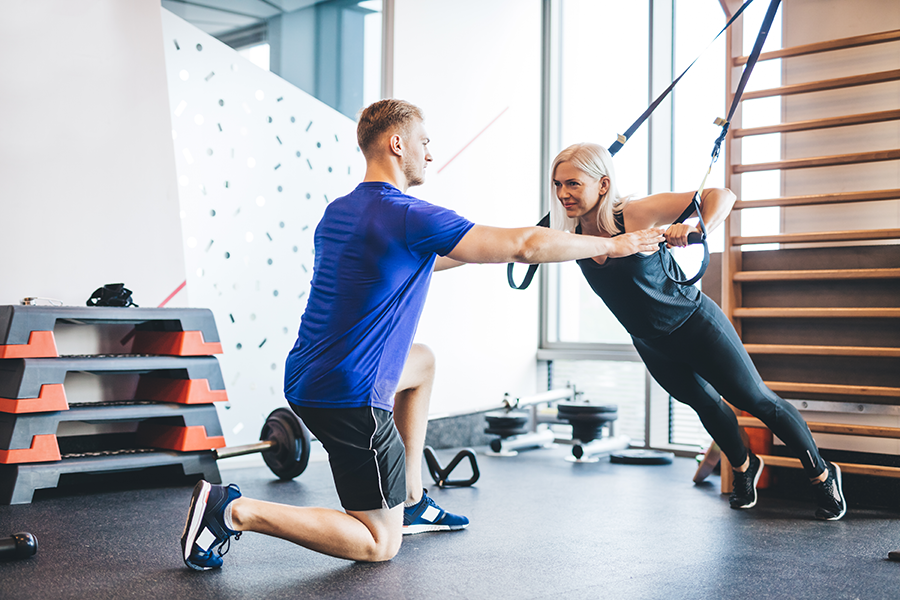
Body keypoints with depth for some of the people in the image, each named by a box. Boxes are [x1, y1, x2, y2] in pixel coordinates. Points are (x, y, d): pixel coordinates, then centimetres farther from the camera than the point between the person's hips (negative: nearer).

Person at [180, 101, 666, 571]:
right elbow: (525, 246, -15)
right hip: (349, 398, -9)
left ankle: (411, 502, 31)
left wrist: (476, 249, 31)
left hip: (307, 378, 9)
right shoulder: (411, 217, -15)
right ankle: (236, 511, -9)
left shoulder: (338, 211, 12)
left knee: (422, 361, 32)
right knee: (378, 545, 2)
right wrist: (613, 245, -3)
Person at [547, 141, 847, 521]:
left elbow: (721, 196, -31)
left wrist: (698, 230, -49)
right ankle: (744, 468, 54)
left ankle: (822, 475, 30)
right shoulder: (571, 233, -16)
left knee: (756, 400, 9)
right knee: (705, 404, 25)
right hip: (651, 344, 5)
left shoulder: (637, 213, -30)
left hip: (695, 325, -5)